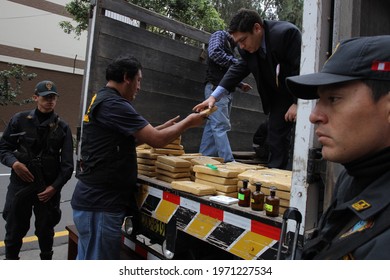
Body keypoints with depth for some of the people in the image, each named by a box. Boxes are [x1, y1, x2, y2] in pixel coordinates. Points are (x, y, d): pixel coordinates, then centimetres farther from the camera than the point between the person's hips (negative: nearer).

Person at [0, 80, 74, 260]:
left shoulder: (62, 127, 0)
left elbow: (67, 164, -1)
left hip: (48, 188, 0)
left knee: (45, 230, 15)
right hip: (20, 184, 0)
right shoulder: (20, 120, 0)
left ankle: (46, 260, 38)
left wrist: (55, 186, -10)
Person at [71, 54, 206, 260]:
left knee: (88, 259, 20)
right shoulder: (114, 104, -19)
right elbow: (157, 140, -19)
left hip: (96, 199, 10)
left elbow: (127, 139, 20)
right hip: (100, 203, -10)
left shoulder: (101, 100, 15)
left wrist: (161, 128, 17)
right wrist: (188, 122, -3)